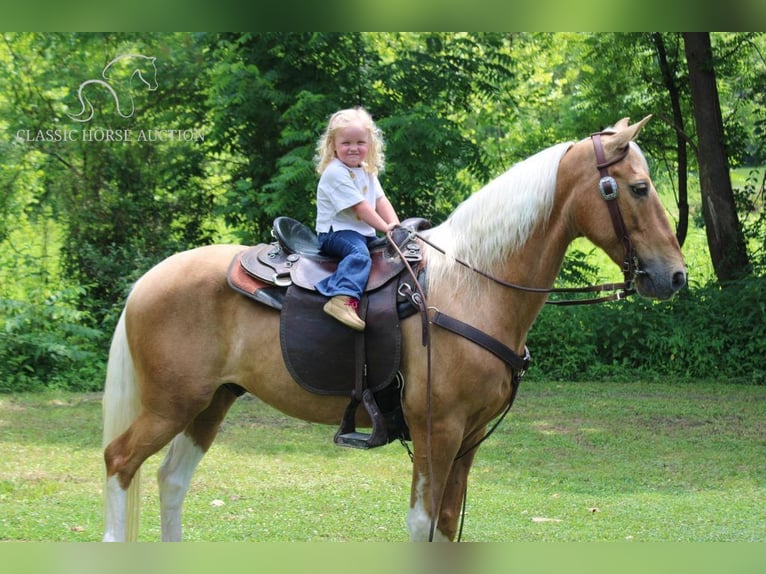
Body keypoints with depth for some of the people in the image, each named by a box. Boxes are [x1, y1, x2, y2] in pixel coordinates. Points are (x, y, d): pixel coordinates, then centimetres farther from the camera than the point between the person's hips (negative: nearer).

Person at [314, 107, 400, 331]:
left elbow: (381, 200, 9)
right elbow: (360, 207, -18)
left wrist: (395, 224, -8)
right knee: (359, 253, -35)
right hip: (335, 232, -9)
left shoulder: (367, 171, 15)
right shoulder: (335, 173, -15)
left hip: (364, 232, 9)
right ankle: (343, 299, -52)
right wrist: (385, 227, -17)